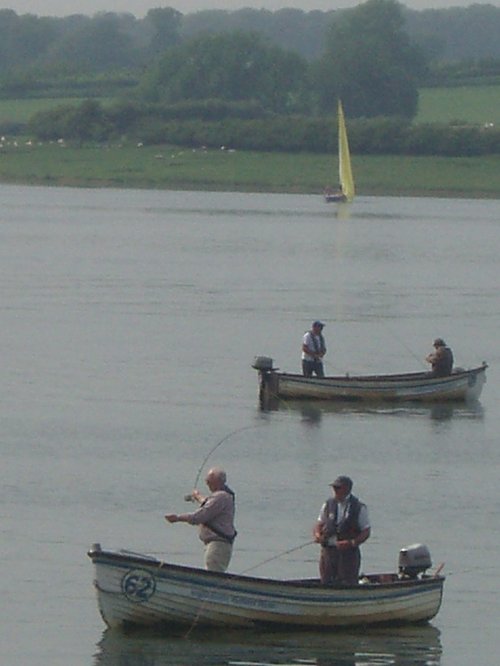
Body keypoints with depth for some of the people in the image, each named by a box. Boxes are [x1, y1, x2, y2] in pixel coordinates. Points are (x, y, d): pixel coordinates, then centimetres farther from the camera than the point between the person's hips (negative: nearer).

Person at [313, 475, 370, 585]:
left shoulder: (359, 508, -1)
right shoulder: (328, 504, 10)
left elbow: (366, 532, -2)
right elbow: (319, 524, 14)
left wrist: (351, 543, -18)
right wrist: (317, 534, -9)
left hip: (348, 552, -4)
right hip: (328, 551, 4)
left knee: (347, 586, -6)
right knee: (326, 583, 4)